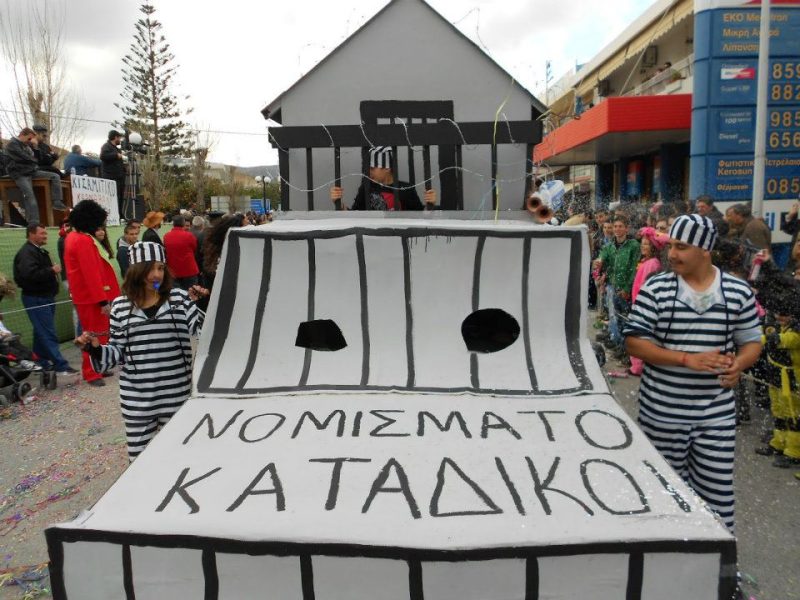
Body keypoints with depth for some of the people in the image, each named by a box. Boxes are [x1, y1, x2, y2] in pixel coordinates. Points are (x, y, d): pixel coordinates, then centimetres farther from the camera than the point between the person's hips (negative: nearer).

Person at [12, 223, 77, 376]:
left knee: (41, 332, 15)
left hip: (45, 296, 10)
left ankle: (42, 362, 24)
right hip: (35, 298, -10)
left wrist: (52, 271, 9)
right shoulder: (27, 252, -16)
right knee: (48, 334, -11)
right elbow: (30, 274, -30)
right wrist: (52, 270, -21)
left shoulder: (39, 251, 16)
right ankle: (61, 366, -12)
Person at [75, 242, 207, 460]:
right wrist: (96, 349, -9)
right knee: (139, 455, 12)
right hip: (136, 397, 1)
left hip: (176, 392, -1)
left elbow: (202, 330, -8)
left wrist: (203, 306, -21)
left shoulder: (179, 298, -2)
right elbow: (118, 351, 8)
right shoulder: (121, 306, 2)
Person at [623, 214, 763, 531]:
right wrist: (687, 359, -19)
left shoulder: (739, 292, 1)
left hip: (717, 414, 1)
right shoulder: (656, 288, -5)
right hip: (662, 413, -1)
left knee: (717, 491, 7)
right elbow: (634, 342, -9)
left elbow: (752, 342, 10)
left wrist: (738, 364, -14)